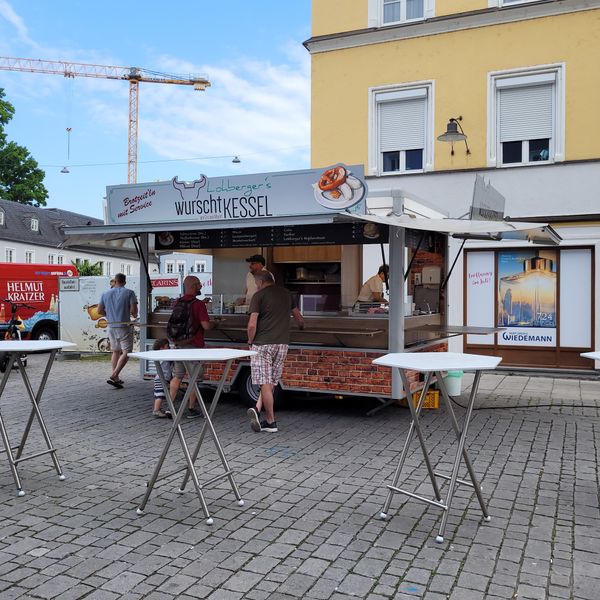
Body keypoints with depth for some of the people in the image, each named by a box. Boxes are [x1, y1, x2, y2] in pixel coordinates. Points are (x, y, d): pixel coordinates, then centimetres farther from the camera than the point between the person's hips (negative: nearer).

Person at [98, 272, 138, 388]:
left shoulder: (105, 294, 6)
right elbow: (133, 310, -15)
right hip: (124, 326, -5)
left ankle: (116, 378, 20)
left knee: (116, 352, 17)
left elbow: (99, 311, 9)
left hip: (111, 326, 5)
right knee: (126, 352, -4)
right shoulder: (129, 293, -7)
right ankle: (113, 376, -19)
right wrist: (134, 315, 7)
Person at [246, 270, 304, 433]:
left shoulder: (259, 296, -5)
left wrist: (250, 341, 4)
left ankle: (271, 422, 1)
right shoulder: (287, 293, 12)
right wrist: (301, 326, 45)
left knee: (265, 383, -1)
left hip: (263, 343, -5)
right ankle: (258, 410, -1)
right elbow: (299, 318, 23)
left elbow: (252, 324, -13)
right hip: (282, 343, 5)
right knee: (271, 382, 13)